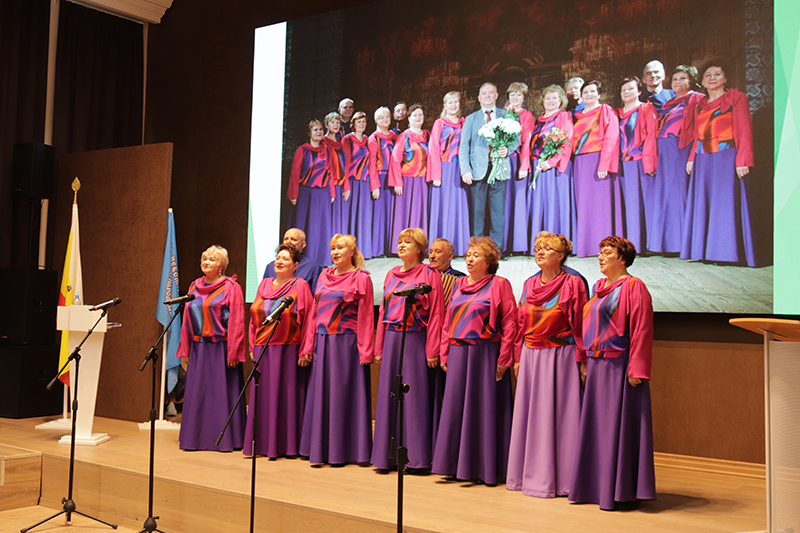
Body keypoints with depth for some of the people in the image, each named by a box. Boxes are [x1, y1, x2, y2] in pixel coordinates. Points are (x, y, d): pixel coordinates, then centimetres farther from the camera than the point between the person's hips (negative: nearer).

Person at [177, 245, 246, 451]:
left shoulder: (231, 288, -3)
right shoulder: (195, 287, 14)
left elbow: (236, 322, -8)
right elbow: (186, 319, 16)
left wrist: (232, 353, -14)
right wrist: (185, 350, 11)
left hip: (220, 348, -5)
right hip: (198, 349, 6)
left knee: (221, 392, -1)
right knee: (197, 393, 8)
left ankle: (224, 438, 7)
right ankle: (197, 437, 18)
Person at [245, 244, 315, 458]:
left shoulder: (300, 286, -2)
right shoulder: (265, 284, 14)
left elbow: (308, 319, -6)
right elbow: (254, 317, 17)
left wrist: (305, 351, -12)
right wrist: (253, 346, 11)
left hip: (288, 351, -5)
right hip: (263, 350, 5)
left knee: (286, 396, -1)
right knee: (263, 396, 7)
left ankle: (286, 444, 7)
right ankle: (263, 443, 15)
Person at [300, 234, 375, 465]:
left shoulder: (361, 278, -2)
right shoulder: (324, 276, 14)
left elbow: (366, 316, -6)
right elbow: (316, 311, 15)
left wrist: (364, 351, -12)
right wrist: (310, 344, 9)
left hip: (347, 343, -5)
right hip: (323, 342, 5)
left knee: (343, 393, -1)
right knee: (321, 394, 7)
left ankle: (342, 450, 9)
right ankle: (320, 449, 15)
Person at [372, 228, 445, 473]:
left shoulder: (429, 274, -2)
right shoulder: (391, 275, 15)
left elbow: (436, 314, -7)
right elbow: (383, 312, 16)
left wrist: (432, 351, -13)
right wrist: (379, 347, 12)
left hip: (416, 340, -5)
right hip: (392, 340, 6)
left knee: (415, 395, -3)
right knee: (389, 395, 6)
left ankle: (417, 458, 4)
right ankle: (389, 455, 15)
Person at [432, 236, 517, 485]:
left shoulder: (499, 285, -3)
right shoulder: (459, 284, 14)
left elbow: (509, 323, -8)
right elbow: (448, 322, 16)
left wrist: (503, 359, -13)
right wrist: (444, 353, 9)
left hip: (485, 354, -6)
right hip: (458, 353, 6)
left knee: (484, 407, -1)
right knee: (455, 406, 7)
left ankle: (485, 467, 9)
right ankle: (459, 465, 18)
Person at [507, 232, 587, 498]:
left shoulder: (573, 283, -6)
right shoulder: (529, 284, 11)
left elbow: (580, 324, -8)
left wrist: (581, 359, -11)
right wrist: (518, 357, 13)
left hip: (560, 356, -6)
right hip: (531, 356, 6)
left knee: (556, 414, -2)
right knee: (528, 414, 9)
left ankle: (556, 477, 7)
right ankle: (529, 474, 20)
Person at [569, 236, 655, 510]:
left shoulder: (633, 287, -8)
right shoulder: (598, 287, 16)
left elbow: (641, 330, -13)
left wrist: (635, 370, -18)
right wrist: (585, 363, 15)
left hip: (619, 367, -8)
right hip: (596, 367, 8)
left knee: (619, 425, -4)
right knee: (595, 424, 11)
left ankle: (621, 492, 4)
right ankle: (595, 486, 20)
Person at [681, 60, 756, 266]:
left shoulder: (736, 97, 3)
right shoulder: (698, 105, 18)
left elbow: (744, 130, -4)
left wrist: (742, 160, -13)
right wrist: (691, 158, 8)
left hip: (726, 158, -5)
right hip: (702, 160, 5)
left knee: (725, 203, -7)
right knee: (702, 205, 3)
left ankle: (727, 251, -5)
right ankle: (704, 249, 7)